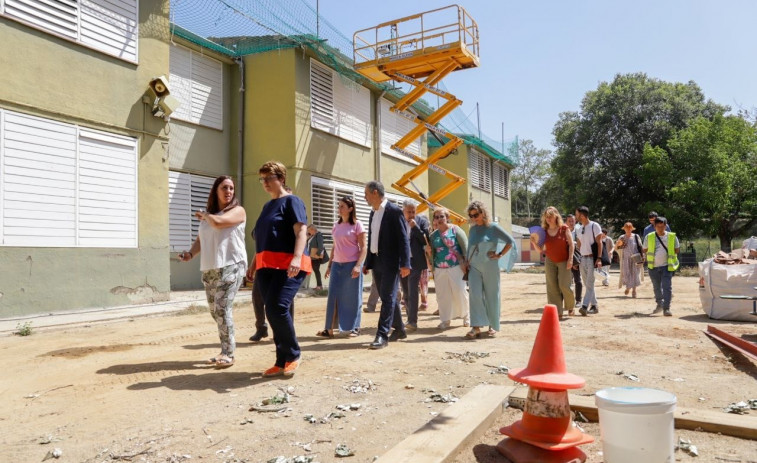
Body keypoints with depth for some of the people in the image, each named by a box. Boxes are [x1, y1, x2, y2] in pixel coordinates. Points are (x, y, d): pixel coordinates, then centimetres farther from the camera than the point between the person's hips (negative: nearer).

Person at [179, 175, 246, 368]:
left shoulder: (237, 210, -1)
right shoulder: (207, 215, 18)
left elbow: (218, 222, -18)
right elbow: (200, 239, 18)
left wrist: (204, 215, 3)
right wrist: (191, 253, -1)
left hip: (231, 266, -6)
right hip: (209, 269, 7)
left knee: (222, 309, -15)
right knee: (215, 311, 7)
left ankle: (229, 354, -8)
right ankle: (225, 350, 19)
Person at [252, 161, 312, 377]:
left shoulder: (291, 201, -1)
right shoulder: (267, 206, 23)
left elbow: (301, 231, -14)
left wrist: (297, 257, -29)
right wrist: (255, 264, 25)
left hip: (287, 265, -8)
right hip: (267, 266, 8)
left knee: (277, 308, -19)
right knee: (272, 312, 4)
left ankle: (293, 356, -1)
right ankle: (282, 362, 13)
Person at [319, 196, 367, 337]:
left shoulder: (357, 225, -4)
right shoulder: (336, 226, 12)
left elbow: (363, 248, -8)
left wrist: (358, 265, -17)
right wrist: (329, 265, 14)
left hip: (351, 265, -5)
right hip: (337, 265, 5)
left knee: (352, 298, 2)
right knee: (333, 297, 3)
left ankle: (354, 328, 13)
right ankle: (329, 329, 7)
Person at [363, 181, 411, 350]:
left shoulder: (394, 211, -10)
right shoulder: (373, 212, 13)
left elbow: (403, 239, -14)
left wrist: (405, 263, -19)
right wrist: (367, 263, 16)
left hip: (390, 262, -8)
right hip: (376, 261, 8)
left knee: (388, 298, -6)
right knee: (387, 297, 14)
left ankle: (382, 335, -5)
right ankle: (399, 329, 26)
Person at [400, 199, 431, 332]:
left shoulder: (421, 221, 0)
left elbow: (426, 241, -6)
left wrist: (415, 227, -15)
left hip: (415, 261, -3)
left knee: (413, 292, -9)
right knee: (406, 293, 11)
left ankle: (413, 321, -8)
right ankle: (410, 319, 21)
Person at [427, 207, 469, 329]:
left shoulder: (455, 230, -1)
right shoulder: (433, 235, 12)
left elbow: (465, 247, -3)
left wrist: (465, 264, -8)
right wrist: (429, 251, 1)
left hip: (456, 267, -4)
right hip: (439, 269, 4)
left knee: (460, 292, -3)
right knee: (442, 295, 3)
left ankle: (466, 316, 17)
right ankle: (445, 320, 13)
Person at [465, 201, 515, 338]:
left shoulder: (493, 228, -3)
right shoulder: (473, 229, 11)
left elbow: (511, 241, -2)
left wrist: (500, 254, -7)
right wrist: (467, 261, 10)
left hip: (490, 267, -3)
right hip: (474, 267, 3)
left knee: (491, 296, 4)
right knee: (475, 295, -10)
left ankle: (493, 326, 19)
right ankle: (476, 327, -10)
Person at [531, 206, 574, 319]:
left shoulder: (564, 228, -5)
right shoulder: (544, 231, 3)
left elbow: (571, 244, -5)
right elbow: (541, 250, 5)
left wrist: (570, 259, -13)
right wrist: (534, 242, -13)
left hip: (564, 261, -3)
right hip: (550, 261, 3)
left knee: (564, 285, -11)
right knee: (552, 287, -1)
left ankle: (570, 306, 17)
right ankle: (558, 312, 4)